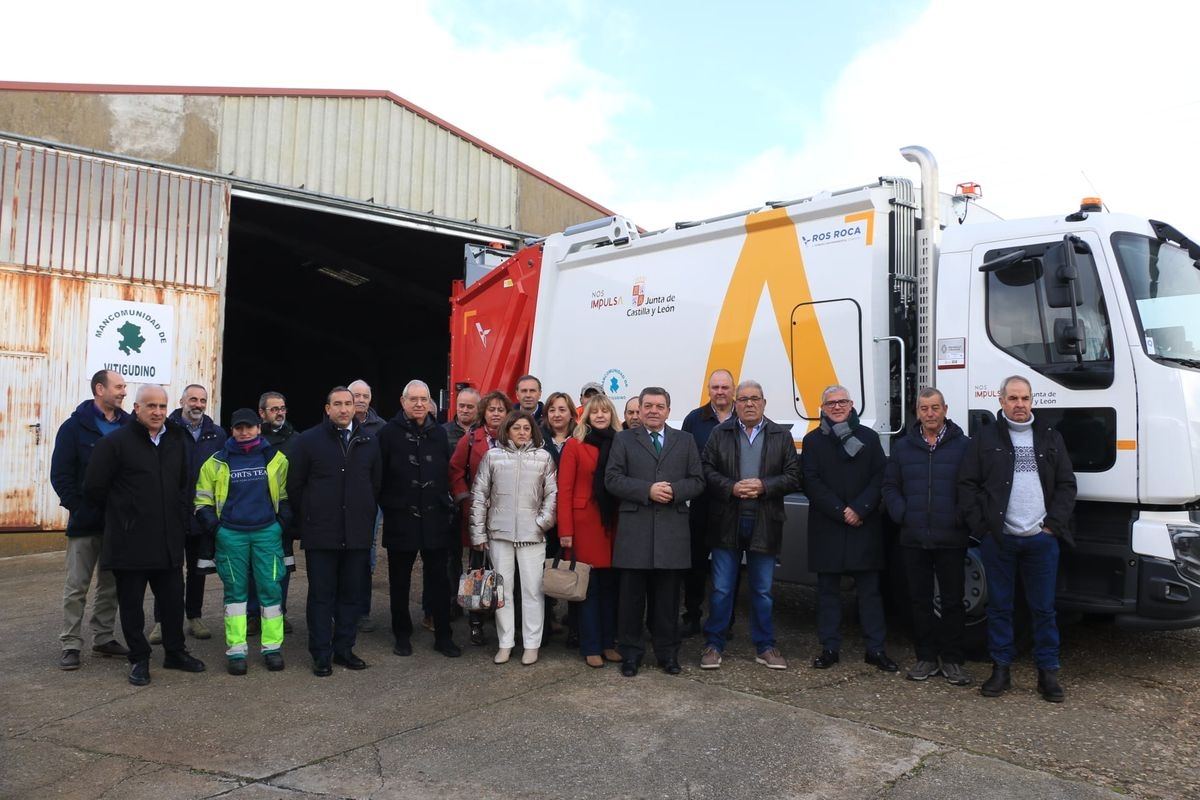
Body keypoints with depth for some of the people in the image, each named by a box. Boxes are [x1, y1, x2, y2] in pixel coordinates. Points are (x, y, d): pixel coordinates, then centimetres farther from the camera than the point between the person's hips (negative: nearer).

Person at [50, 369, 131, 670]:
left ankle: (103, 638, 24)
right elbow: (60, 475, -6)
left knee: (111, 584, 12)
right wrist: (80, 508, -13)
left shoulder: (128, 427, 5)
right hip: (86, 521, -4)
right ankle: (70, 645, 11)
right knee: (77, 586, 2)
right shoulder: (75, 427, -4)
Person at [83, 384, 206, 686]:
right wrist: (121, 512, 3)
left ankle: (175, 652, 27)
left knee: (173, 599, 12)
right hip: (129, 541, -4)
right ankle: (139, 659, 21)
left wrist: (180, 515, 10)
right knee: (131, 602, 7)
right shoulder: (116, 442, -9)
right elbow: (94, 488, -5)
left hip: (169, 539, 4)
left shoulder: (177, 441, 8)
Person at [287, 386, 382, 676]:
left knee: (352, 594, 8)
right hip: (321, 533, -3)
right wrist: (306, 521, 5)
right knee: (321, 595, 4)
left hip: (358, 533, 3)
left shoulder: (369, 443, 8)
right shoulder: (308, 440, 0)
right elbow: (295, 485, 4)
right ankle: (321, 655, 14)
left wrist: (366, 519, 12)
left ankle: (344, 649, 21)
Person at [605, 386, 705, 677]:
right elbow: (612, 479, -4)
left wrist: (674, 491, -12)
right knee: (632, 595, 5)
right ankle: (630, 652, 17)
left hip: (672, 532, 2)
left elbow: (697, 481, 7)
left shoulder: (685, 441, 13)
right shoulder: (624, 440, 6)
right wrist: (647, 490, -15)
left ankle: (667, 652, 21)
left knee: (668, 596, 9)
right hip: (634, 530, -1)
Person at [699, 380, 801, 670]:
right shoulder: (719, 433, 4)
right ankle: (713, 645, 18)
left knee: (762, 590, 11)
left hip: (764, 525, 1)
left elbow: (793, 477, 0)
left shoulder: (781, 436, 5)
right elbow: (707, 470, -1)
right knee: (721, 589, 6)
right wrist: (731, 487, -16)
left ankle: (765, 647, 24)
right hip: (727, 524, 0)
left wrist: (763, 486, -14)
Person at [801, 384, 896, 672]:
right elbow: (812, 483, -3)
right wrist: (840, 512, -11)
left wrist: (859, 509, -12)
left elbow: (880, 477, 0)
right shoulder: (813, 440, 5)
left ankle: (876, 649, 13)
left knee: (869, 589, 5)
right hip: (826, 526, 0)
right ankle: (830, 648, 14)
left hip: (864, 525, 0)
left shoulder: (869, 437, 7)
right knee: (828, 588, 6)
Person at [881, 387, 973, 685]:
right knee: (920, 600, 9)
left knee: (952, 601, 5)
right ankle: (926, 658, 20)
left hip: (951, 539, -3)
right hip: (913, 538, 3)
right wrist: (901, 514, -4)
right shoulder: (903, 446, 10)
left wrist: (963, 518, -12)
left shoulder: (963, 445, 1)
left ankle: (952, 660, 16)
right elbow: (890, 486, 10)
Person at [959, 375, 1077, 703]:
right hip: (998, 539, -1)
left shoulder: (1051, 438, 11)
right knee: (1000, 607, 6)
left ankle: (1048, 672, 15)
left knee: (1044, 608, 6)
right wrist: (980, 526, -6)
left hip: (1041, 538, 1)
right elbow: (967, 485, 1)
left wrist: (1054, 524, -4)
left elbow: (1066, 485, 7)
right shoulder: (985, 438, 4)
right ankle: (1001, 670, 15)